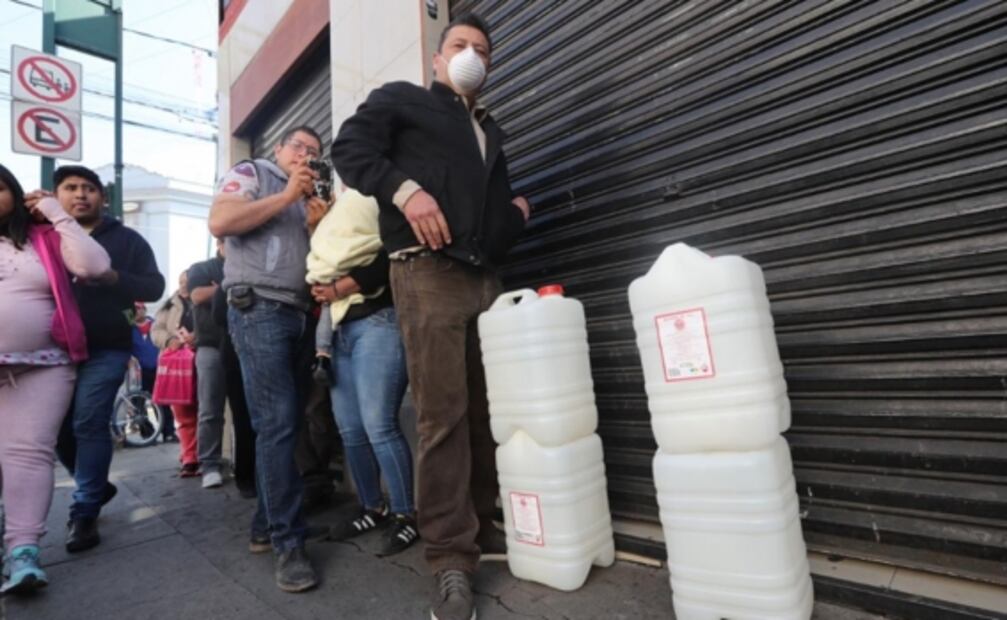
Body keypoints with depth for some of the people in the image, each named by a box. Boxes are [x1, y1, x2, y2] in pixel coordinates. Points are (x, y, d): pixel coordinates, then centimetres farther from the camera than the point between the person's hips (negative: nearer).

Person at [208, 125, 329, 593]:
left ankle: (266, 525, 17)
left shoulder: (310, 199, 25)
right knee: (276, 424, -11)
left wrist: (318, 227, 4)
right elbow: (220, 223, -9)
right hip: (258, 310, -6)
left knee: (287, 423, 5)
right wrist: (287, 196, -6)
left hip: (300, 315, 7)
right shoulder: (250, 173, 9)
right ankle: (288, 541, -5)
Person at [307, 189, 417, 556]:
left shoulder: (377, 203, 2)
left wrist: (339, 288, -8)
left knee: (378, 425, -12)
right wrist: (322, 289, 4)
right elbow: (321, 270, 25)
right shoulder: (335, 215, 26)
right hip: (340, 330, 8)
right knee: (350, 430, 7)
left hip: (377, 323, -8)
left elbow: (390, 259, -12)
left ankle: (406, 515, 1)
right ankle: (373, 508, 20)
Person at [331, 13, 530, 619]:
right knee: (443, 413, -10)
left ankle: (486, 524, 20)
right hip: (428, 273, -6)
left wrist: (517, 212, 11)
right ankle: (452, 558, -1)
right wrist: (405, 188, -16)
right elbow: (351, 148, -1)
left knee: (487, 410, 5)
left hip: (486, 279, 6)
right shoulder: (402, 99, 15)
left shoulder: (491, 131, 31)